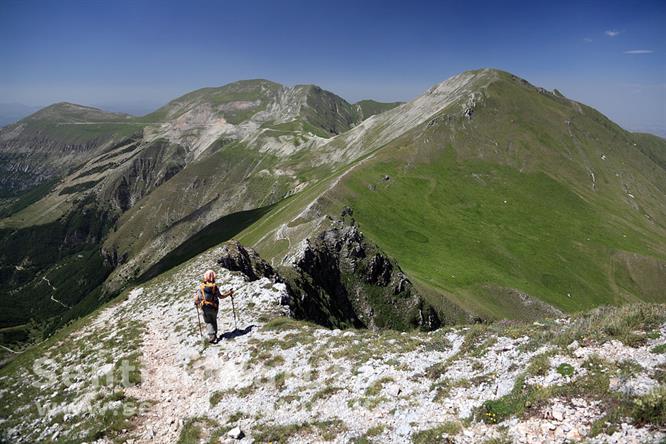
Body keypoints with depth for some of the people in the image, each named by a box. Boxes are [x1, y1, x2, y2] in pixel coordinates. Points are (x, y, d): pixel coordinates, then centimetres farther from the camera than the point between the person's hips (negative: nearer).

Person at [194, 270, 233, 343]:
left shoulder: (201, 286, -9)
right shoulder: (215, 287, -8)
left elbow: (197, 299, -8)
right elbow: (221, 296, 1)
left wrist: (196, 303, 16)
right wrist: (229, 293, 15)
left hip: (204, 308, -1)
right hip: (214, 308, 1)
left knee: (208, 322, 11)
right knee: (214, 322, 20)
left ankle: (211, 336, -6)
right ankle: (214, 336, 21)